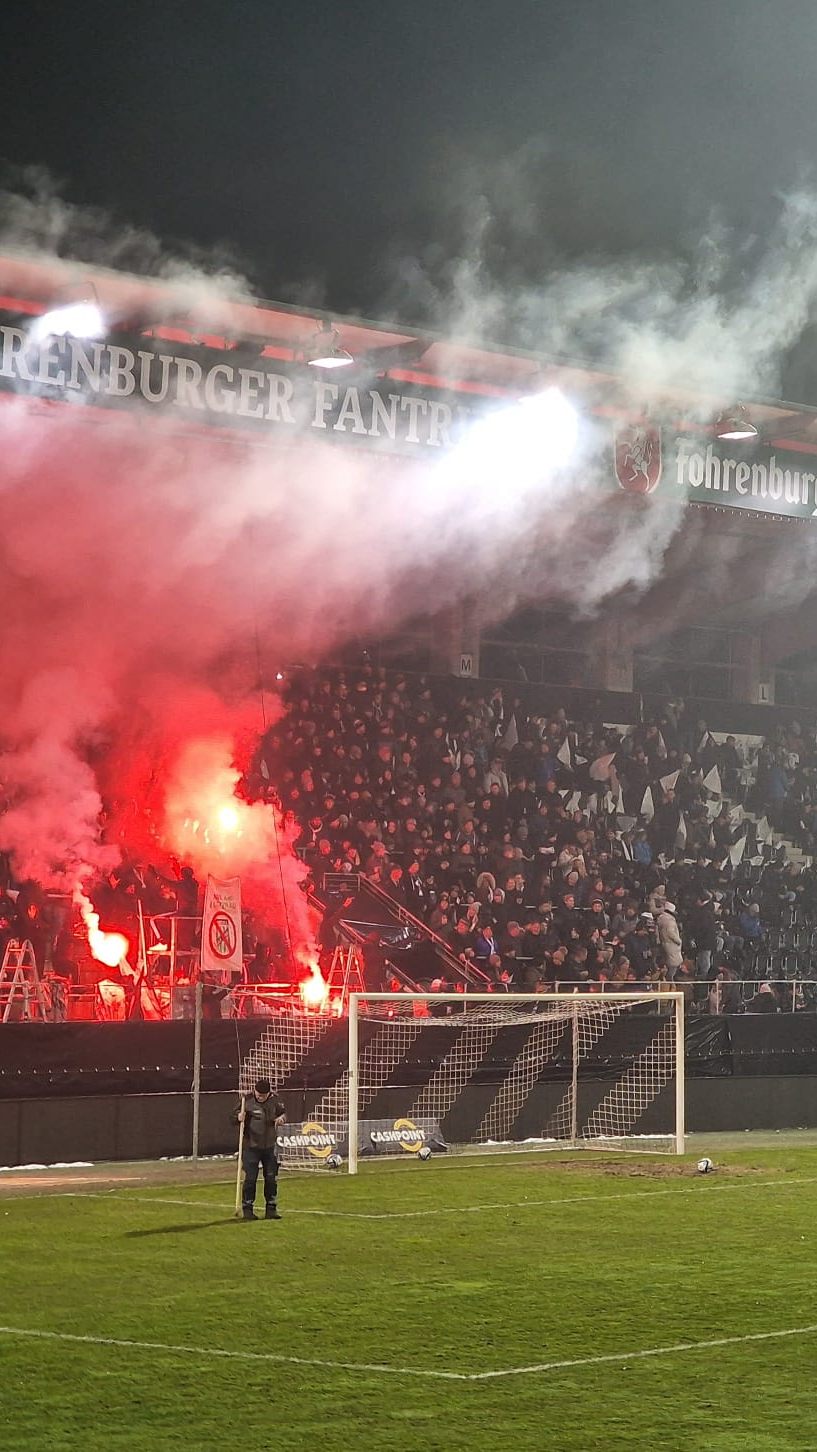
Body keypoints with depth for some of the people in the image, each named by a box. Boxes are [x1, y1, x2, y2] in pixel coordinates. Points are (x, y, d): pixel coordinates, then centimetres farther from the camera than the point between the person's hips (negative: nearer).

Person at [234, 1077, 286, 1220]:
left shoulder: (274, 1100, -2)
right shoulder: (247, 1100, -11)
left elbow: (283, 1112, 12)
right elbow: (234, 1119, -11)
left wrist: (281, 1118, -12)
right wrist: (239, 1117, -35)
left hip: (270, 1146, 3)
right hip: (251, 1146, -3)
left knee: (271, 1178, 7)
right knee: (250, 1178, -4)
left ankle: (271, 1208, 17)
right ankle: (247, 1209, 6)